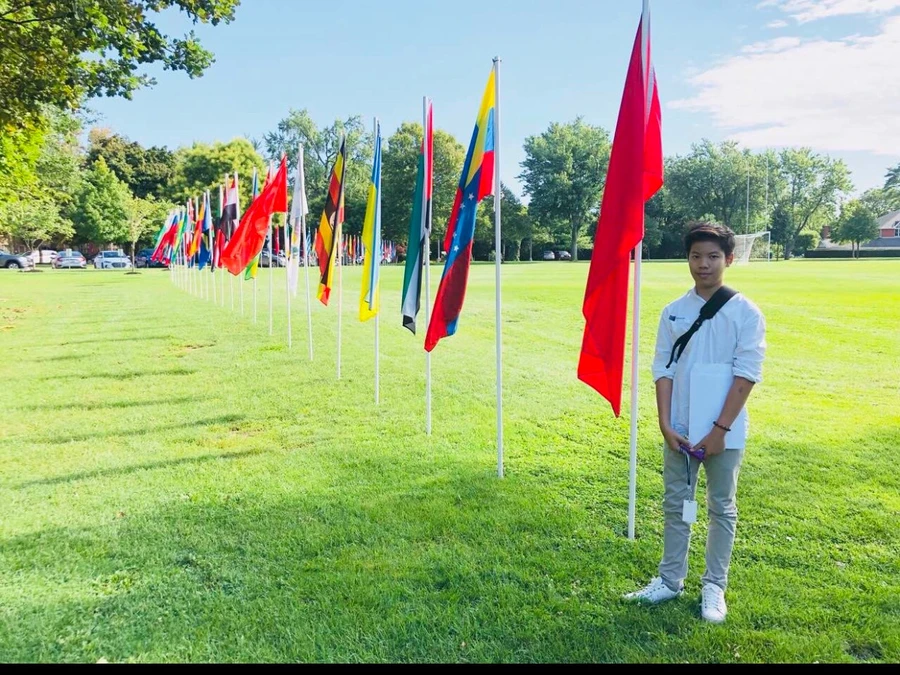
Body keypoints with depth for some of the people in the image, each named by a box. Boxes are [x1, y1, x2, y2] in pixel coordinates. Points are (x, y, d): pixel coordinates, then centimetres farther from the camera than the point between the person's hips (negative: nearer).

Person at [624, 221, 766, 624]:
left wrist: (721, 429, -14)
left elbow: (746, 374, -10)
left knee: (722, 509, 11)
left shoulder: (746, 313, -7)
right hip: (679, 430, 3)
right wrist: (665, 424, -8)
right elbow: (663, 370, 1)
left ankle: (714, 587, 25)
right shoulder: (674, 312, 2)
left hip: (724, 432, -3)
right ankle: (670, 580, 27)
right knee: (676, 505, 13)